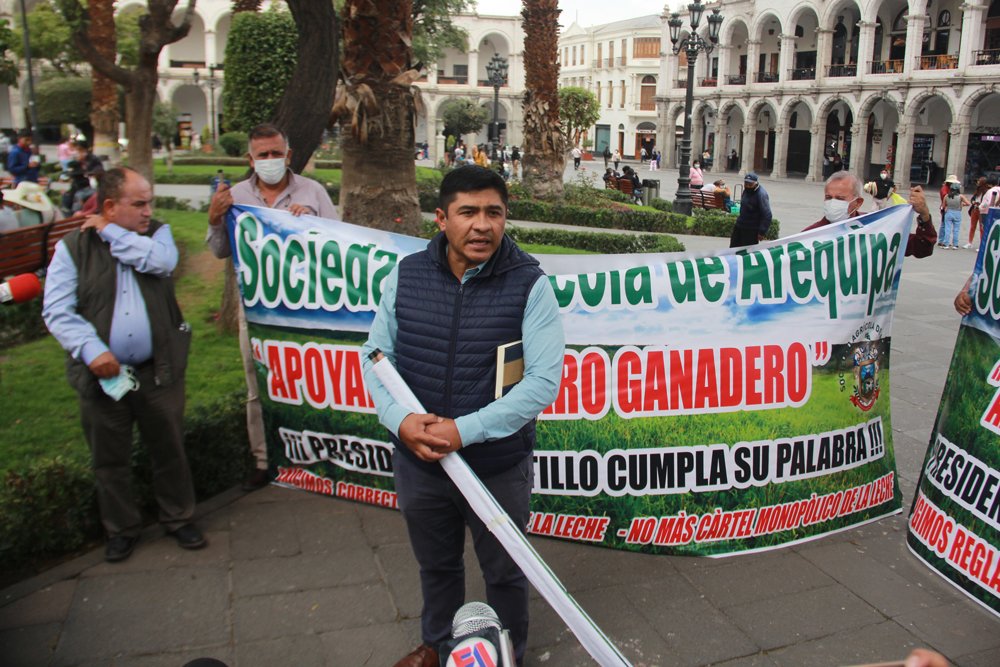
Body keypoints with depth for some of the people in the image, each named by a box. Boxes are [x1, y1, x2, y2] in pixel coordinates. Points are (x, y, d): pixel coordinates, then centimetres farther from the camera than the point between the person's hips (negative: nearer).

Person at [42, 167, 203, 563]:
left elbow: (162, 261, -19)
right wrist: (92, 350, -20)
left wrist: (112, 233, -9)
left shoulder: (157, 234, 5)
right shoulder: (72, 247, -1)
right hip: (101, 374, 0)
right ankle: (121, 529, 31)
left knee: (169, 450, 11)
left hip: (159, 371, 1)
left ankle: (178, 519, 29)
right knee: (110, 459, 12)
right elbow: (57, 311, -7)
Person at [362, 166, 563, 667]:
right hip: (417, 461, 3)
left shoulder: (529, 284, -16)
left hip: (498, 467, -3)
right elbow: (375, 355, 2)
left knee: (504, 573, 19)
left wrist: (464, 430, -25)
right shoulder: (406, 276, -6)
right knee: (436, 565, 27)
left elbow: (544, 380, -19)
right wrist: (399, 420, -16)